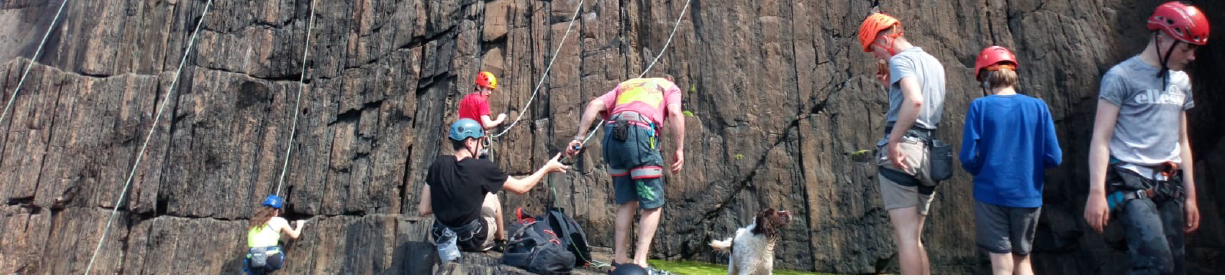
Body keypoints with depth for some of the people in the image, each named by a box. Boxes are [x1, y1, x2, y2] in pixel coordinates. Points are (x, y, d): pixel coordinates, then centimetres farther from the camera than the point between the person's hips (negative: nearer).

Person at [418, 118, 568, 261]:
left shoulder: (438, 164, -9)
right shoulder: (483, 168, -19)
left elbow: (423, 210, -6)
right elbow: (521, 188, -6)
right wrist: (547, 168, 7)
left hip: (442, 236, 3)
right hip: (473, 240, -3)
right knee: (491, 195, 21)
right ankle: (501, 241, 43)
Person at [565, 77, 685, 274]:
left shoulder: (624, 85, 35)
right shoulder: (669, 87, 26)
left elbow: (594, 105, 17)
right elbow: (674, 113, 2)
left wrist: (579, 138, 11)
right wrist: (680, 150, -1)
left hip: (612, 134, 5)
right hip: (641, 133, -4)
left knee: (627, 202, 16)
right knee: (653, 204, 5)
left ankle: (619, 260, 15)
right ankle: (640, 263, -4)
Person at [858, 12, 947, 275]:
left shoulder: (900, 60, -5)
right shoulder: (934, 63, 21)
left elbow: (915, 101, -24)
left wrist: (893, 142, -21)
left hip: (903, 149, -8)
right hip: (929, 153, 8)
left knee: (906, 236, -6)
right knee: (914, 237, 14)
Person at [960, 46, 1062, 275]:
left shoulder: (980, 106, -8)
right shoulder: (1037, 106, -1)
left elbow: (969, 159, -12)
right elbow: (1053, 158, -4)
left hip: (991, 195, -3)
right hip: (1028, 196, 3)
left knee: (1002, 266, 5)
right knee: (1022, 260, 21)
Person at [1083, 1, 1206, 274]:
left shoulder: (1181, 81, 17)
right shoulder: (1121, 76, -5)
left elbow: (1181, 141, 21)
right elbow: (1101, 138, -10)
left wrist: (1190, 196, 18)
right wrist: (1096, 191, -19)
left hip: (1169, 186, 7)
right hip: (1130, 182, -7)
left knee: (1174, 265, 4)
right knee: (1157, 262, -21)